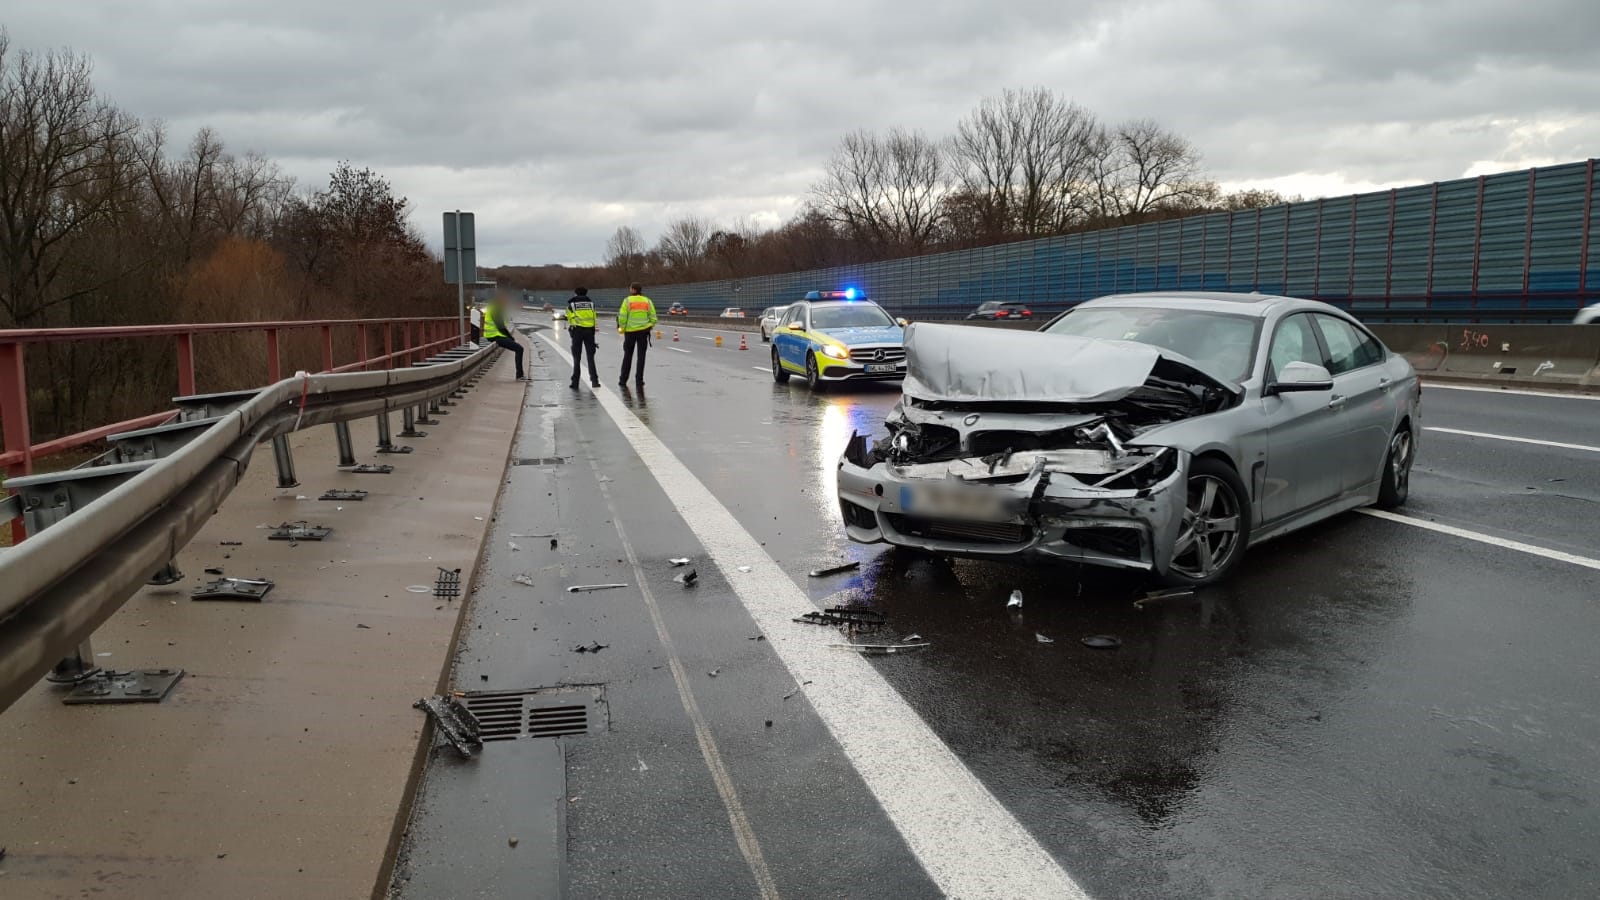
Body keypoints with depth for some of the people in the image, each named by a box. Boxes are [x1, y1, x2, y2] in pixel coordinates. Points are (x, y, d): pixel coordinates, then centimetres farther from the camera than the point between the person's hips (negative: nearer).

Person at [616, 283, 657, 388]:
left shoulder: (627, 300, -6)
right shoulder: (647, 301, 3)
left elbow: (622, 317, -10)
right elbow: (653, 318, 0)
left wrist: (622, 329, 5)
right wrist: (649, 327, 16)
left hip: (630, 331, -1)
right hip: (643, 331, 1)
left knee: (627, 356, 11)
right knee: (641, 356, 6)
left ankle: (623, 380, 14)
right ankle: (639, 380, 4)